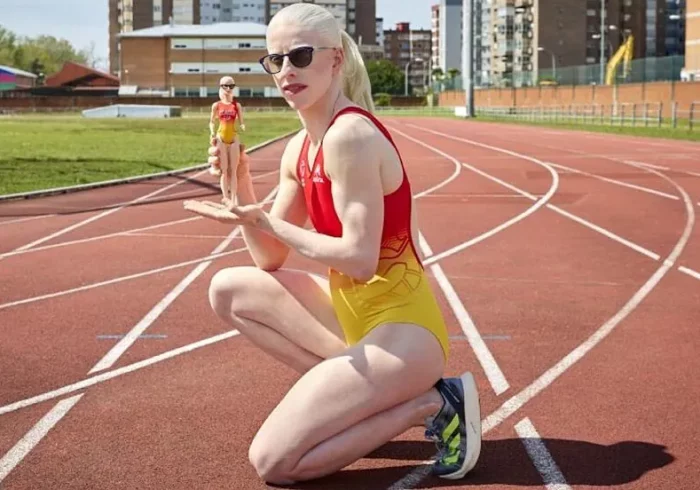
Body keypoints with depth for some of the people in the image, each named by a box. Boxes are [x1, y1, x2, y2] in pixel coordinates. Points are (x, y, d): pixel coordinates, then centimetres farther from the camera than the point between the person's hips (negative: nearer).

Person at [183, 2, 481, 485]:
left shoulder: (350, 135, -19)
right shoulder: (299, 150, 9)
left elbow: (359, 258, -24)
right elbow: (271, 260, 11)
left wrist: (267, 222, -17)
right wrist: (242, 185, -2)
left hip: (400, 329, -9)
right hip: (354, 310, 9)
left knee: (272, 461, -11)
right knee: (229, 290, 10)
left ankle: (429, 403, -1)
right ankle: (353, 390, 7)